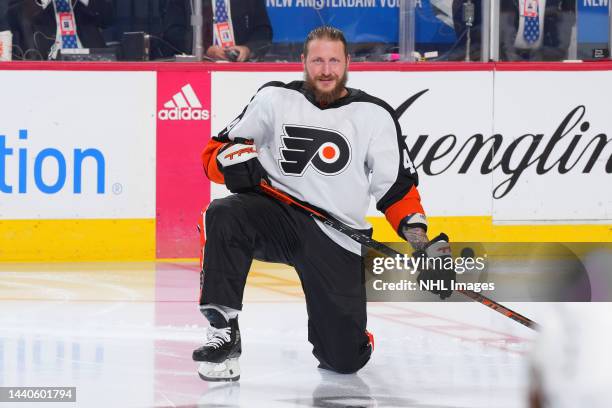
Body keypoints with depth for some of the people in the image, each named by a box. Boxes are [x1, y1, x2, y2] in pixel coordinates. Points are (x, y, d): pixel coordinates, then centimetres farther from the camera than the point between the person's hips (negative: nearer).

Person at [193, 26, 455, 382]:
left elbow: (399, 187, 5)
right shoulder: (274, 99, 5)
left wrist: (419, 239, -10)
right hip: (275, 215, 0)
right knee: (224, 217, -35)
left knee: (345, 359, -5)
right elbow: (217, 152, 8)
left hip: (336, 240, 0)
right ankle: (224, 332, -26)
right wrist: (236, 160, -16)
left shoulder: (374, 115, 4)